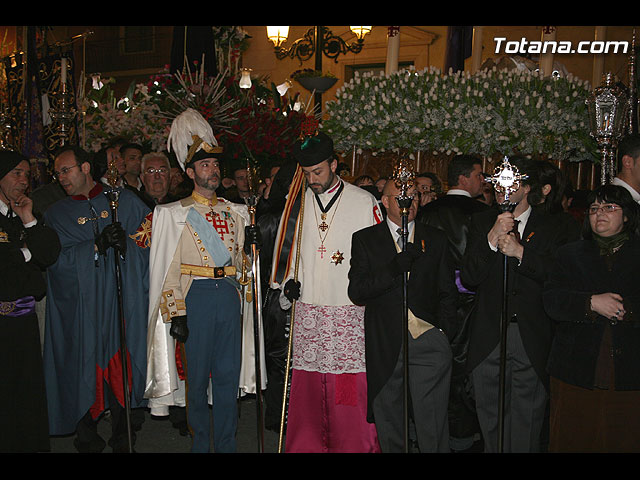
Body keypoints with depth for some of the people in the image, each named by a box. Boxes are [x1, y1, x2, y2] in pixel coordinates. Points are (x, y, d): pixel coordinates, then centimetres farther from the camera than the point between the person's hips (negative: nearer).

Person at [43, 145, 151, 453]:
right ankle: (87, 437, 16)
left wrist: (126, 242, -15)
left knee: (122, 367, 1)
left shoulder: (124, 200, 9)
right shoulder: (56, 214, 11)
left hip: (122, 302, 0)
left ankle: (122, 435, 15)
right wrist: (96, 246, -16)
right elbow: (58, 258, -3)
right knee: (86, 370, 1)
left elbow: (153, 235, 3)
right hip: (81, 308, 1)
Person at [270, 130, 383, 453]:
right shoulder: (298, 203, 10)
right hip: (306, 309, 3)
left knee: (350, 385, -2)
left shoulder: (364, 202, 1)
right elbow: (286, 248, 19)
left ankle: (355, 445, 11)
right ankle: (306, 443, 18)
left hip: (349, 308, -3)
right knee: (307, 382, 6)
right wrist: (288, 281, 5)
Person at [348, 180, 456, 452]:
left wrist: (442, 330, 0)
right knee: (388, 425, 11)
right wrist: (394, 268, -17)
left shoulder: (436, 239, 11)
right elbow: (356, 292, -5)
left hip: (428, 341, 0)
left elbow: (448, 292, 14)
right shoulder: (365, 240, 5)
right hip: (384, 345, 0)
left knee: (432, 426, -3)